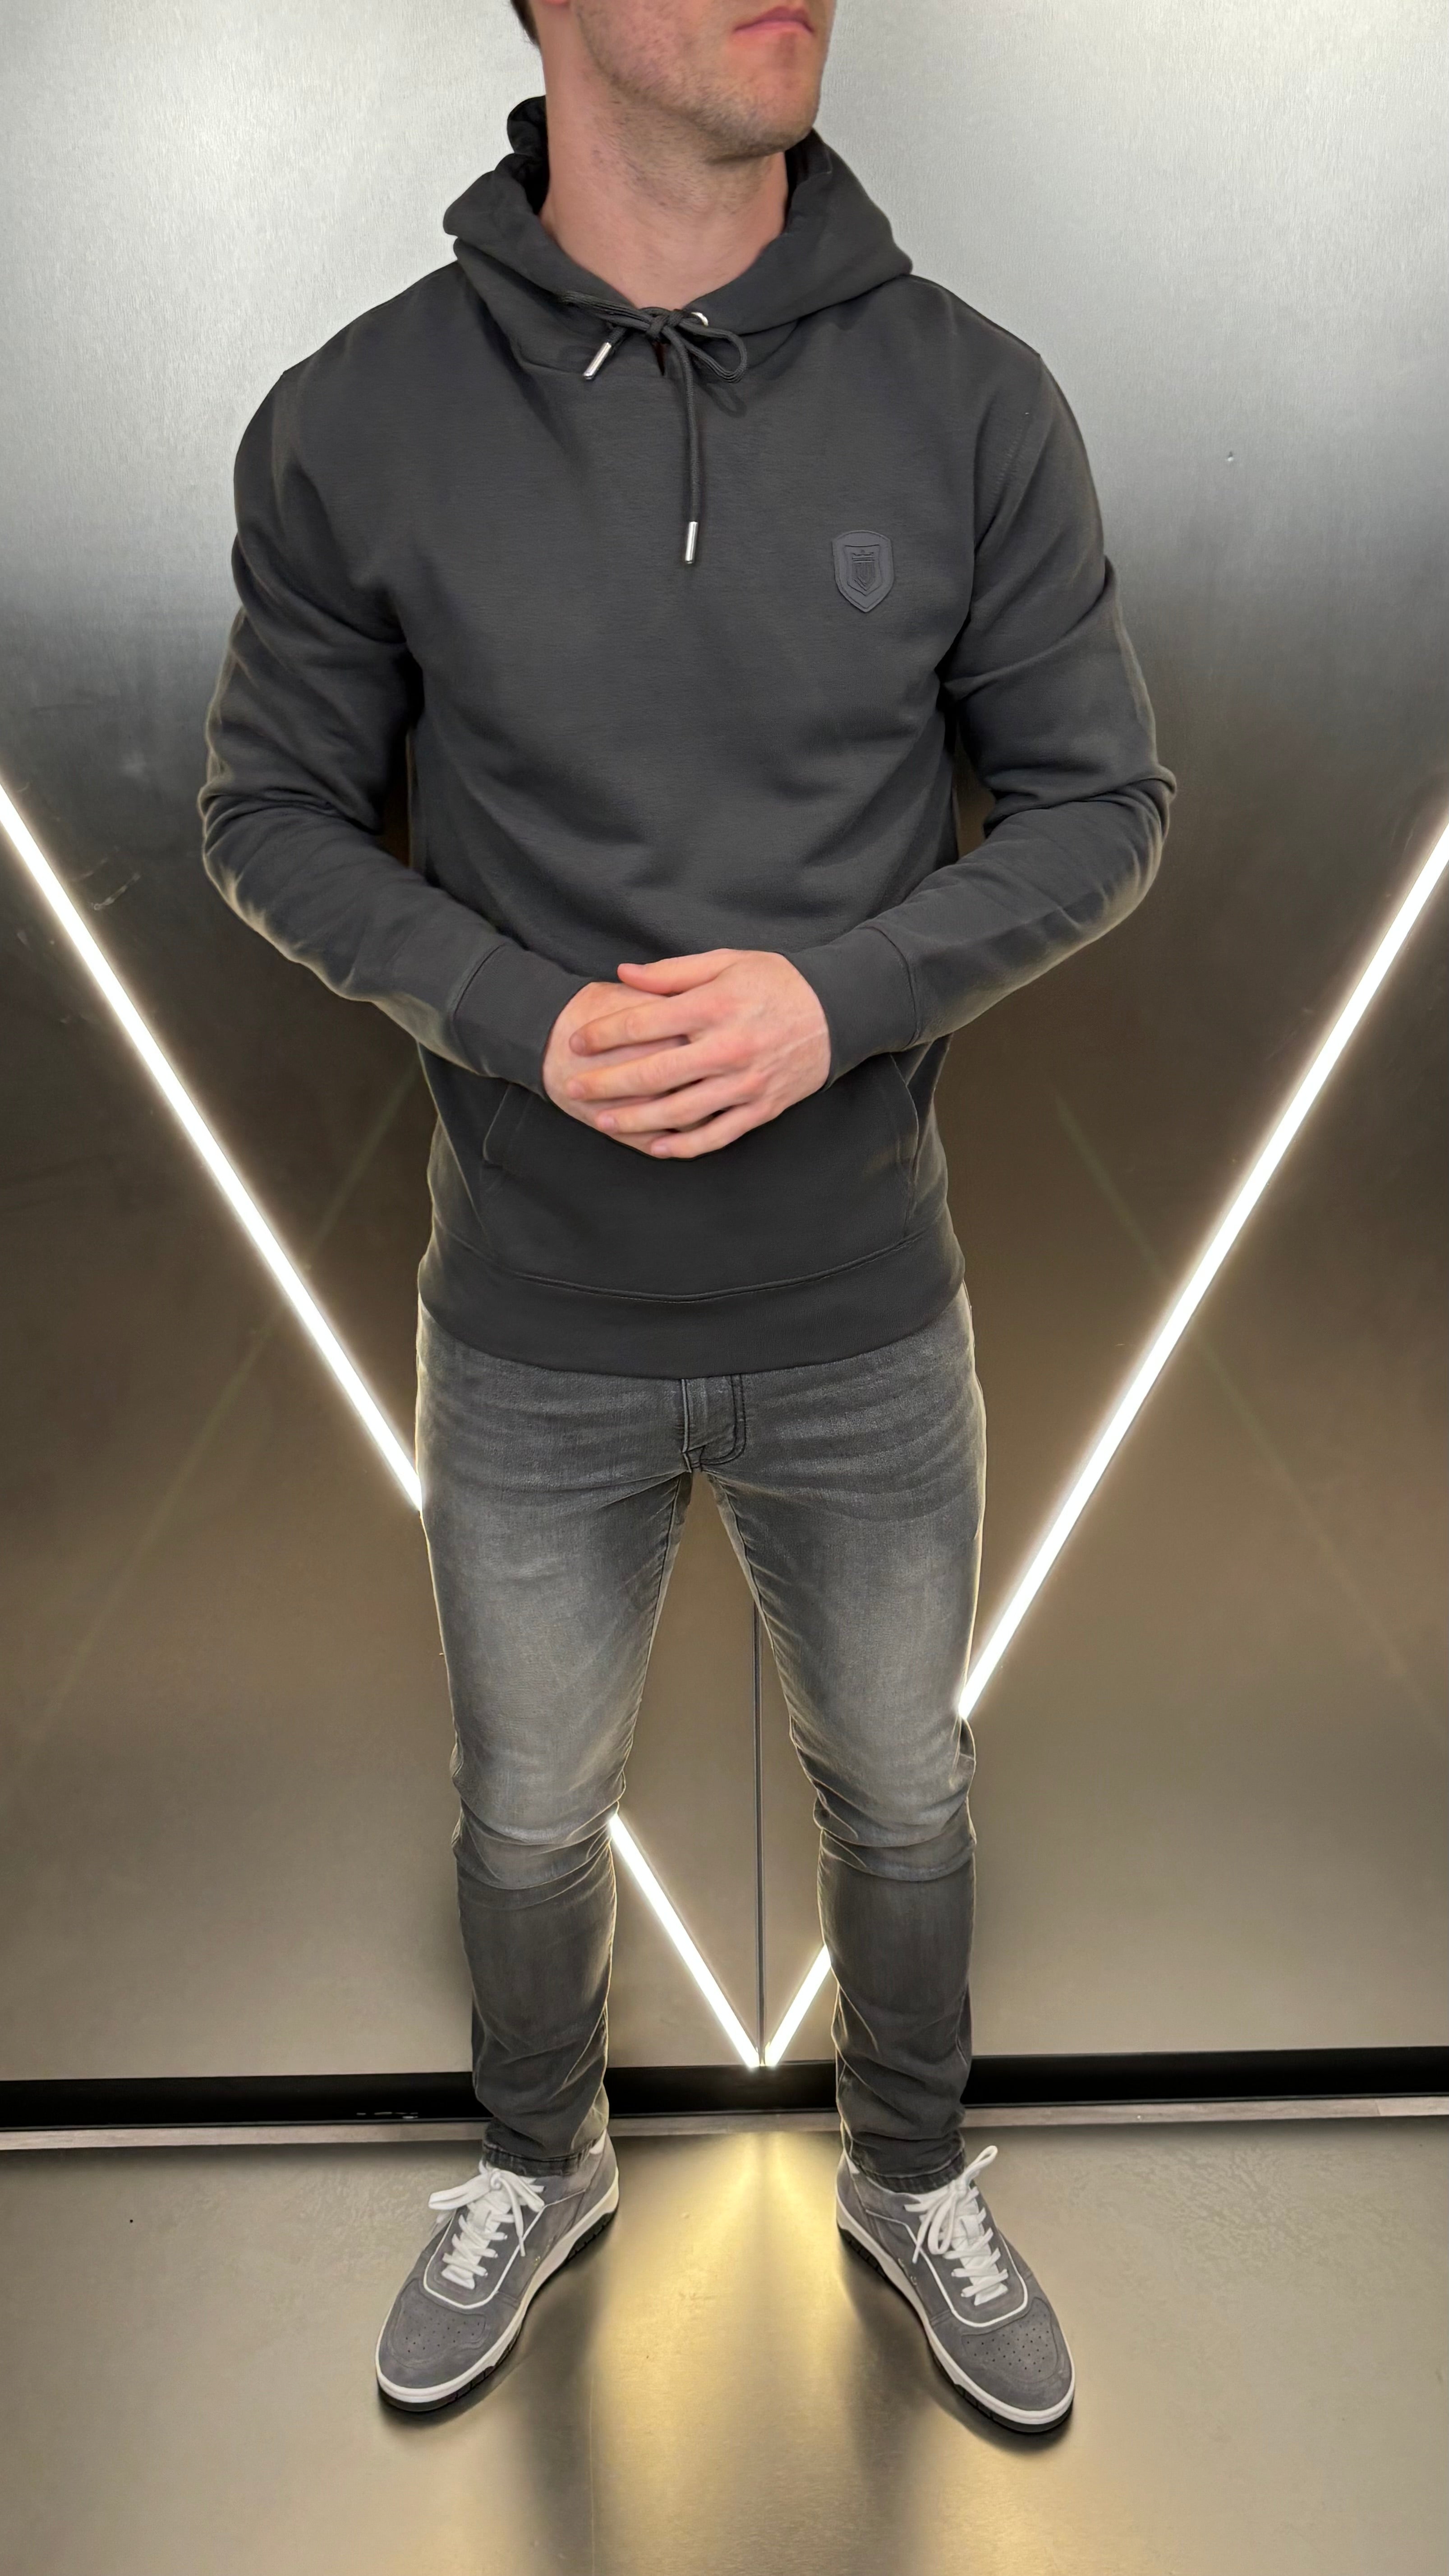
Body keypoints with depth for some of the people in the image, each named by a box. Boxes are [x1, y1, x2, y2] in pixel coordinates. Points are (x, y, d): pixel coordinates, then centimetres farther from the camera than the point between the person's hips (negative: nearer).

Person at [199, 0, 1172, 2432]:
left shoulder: (972, 401, -8)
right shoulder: (354, 425, -9)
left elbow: (1098, 803, -2)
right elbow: (274, 814, -1)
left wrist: (838, 999, -20)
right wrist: (525, 1020, -19)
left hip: (865, 1319, 1)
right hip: (531, 1333, 0)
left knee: (901, 1802, 21)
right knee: (530, 1822, 21)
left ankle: (914, 2180, 53)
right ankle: (540, 2169, 54)